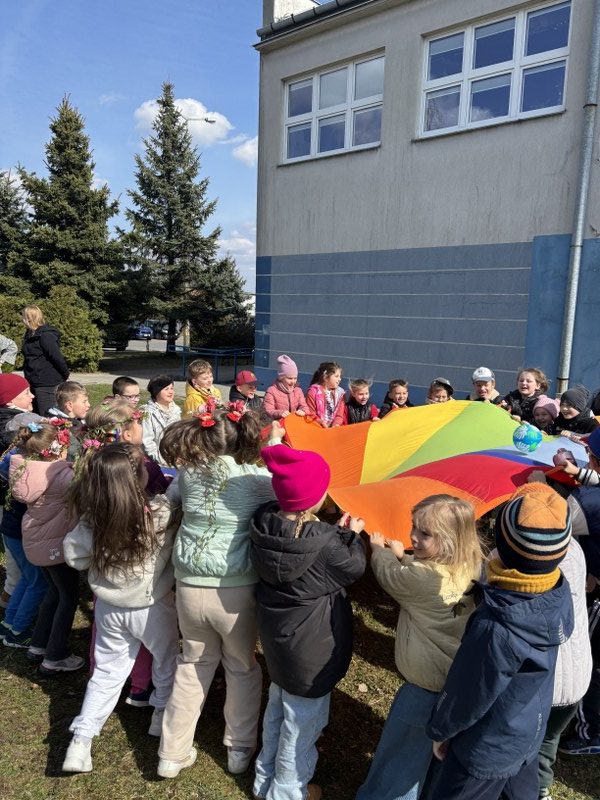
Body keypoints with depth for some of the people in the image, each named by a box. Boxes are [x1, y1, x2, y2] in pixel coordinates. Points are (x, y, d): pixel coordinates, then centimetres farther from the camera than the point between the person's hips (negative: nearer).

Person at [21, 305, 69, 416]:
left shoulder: (46, 335, -17)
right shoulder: (30, 334, 13)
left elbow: (57, 357, -20)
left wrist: (65, 375, -12)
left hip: (48, 384, -10)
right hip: (35, 383, 10)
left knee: (48, 417, -6)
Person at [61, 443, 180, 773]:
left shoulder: (92, 520, -19)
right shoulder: (163, 513, -29)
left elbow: (74, 556, -4)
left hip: (109, 608, 3)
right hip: (152, 608, -2)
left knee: (107, 671, 22)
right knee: (167, 661, 26)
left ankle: (80, 742, 22)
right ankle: (162, 716, 44)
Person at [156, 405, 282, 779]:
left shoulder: (188, 472, -5)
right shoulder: (256, 478, -15)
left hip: (189, 588, 3)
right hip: (236, 592, -3)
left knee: (194, 664, 26)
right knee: (242, 667, 23)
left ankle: (173, 753, 37)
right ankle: (240, 749, 40)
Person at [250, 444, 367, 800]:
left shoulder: (266, 521, -14)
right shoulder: (323, 541, -33)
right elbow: (353, 569, -13)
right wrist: (353, 535, 1)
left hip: (277, 637, 7)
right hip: (311, 648, -7)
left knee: (276, 710, 30)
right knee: (303, 722, 18)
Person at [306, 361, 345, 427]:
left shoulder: (340, 392, 9)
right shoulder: (313, 391, -3)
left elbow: (340, 414, 7)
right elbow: (311, 414, -4)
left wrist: (336, 425, -11)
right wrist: (322, 424, -15)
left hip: (334, 428, 4)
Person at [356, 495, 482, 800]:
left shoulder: (424, 578, -33)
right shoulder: (471, 569, -10)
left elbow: (390, 576, -10)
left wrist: (379, 549, 8)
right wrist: (402, 556, 9)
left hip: (425, 690, -8)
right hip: (456, 683, 8)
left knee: (397, 755, 15)